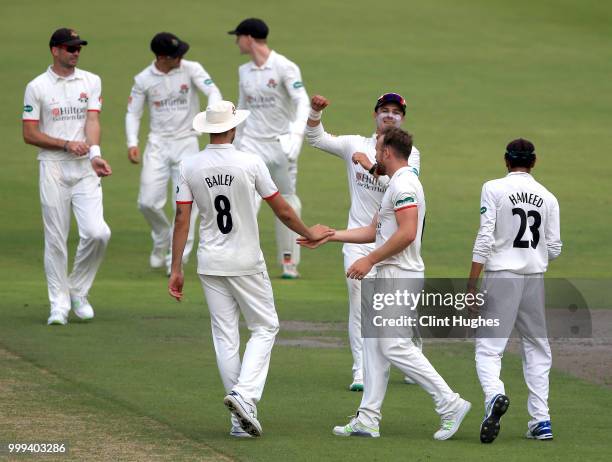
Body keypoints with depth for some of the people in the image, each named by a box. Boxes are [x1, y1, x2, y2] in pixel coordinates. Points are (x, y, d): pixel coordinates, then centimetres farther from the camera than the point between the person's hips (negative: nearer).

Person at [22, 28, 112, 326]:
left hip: (85, 169, 2)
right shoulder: (37, 87, 2)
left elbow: (92, 120, -3)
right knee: (56, 238, -1)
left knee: (96, 233, -13)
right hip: (53, 169, -2)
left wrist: (94, 153, -21)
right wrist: (66, 144, -12)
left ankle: (78, 290, 9)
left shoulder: (91, 82, 10)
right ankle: (59, 303, 8)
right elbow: (29, 134, 0)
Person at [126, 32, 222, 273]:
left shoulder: (191, 70, -6)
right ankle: (162, 239, 23)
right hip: (158, 144, 1)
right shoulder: (143, 79, -2)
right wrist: (132, 143, -10)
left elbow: (213, 92, -15)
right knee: (148, 201, -7)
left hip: (186, 142, -1)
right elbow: (133, 113, 5)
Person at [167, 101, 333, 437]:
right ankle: (245, 394, -13)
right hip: (246, 263, -3)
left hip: (210, 265, 3)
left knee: (225, 336, 8)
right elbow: (282, 211, -4)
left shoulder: (190, 167, -4)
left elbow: (181, 220, -5)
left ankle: (241, 419, 8)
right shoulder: (250, 163, -11)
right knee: (264, 327, 10)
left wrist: (176, 269, 0)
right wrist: (309, 234, 13)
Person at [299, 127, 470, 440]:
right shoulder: (396, 185, 21)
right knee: (374, 344, 11)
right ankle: (368, 420, 12)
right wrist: (329, 236, 26)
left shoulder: (404, 185, -14)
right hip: (387, 276, 11)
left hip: (400, 275, -11)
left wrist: (369, 260, -20)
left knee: (396, 347, -14)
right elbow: (374, 231, 27)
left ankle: (450, 404, -12)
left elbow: (407, 233, -24)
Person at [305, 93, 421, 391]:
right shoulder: (355, 146, 6)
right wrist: (315, 111, -14)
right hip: (359, 240, 0)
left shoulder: (409, 154, 0)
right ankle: (361, 372, -7)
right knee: (360, 305, -8)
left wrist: (372, 167, -27)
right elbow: (316, 139, 2)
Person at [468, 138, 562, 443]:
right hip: (535, 278, 4)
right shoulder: (548, 197, 7)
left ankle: (494, 395, -34)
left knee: (488, 346, -4)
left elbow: (485, 238, -11)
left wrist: (471, 284, -10)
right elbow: (554, 249, 6)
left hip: (501, 274, -3)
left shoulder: (494, 189, -4)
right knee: (536, 348, 14)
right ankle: (541, 420, 10)